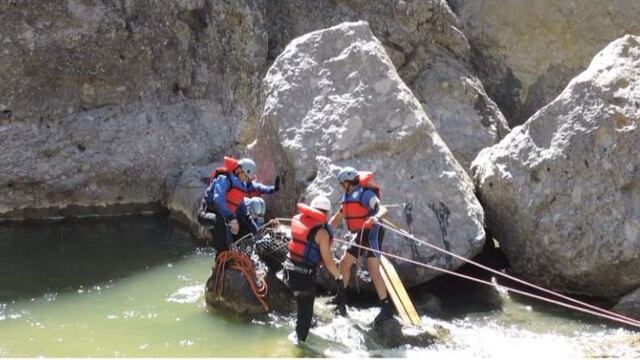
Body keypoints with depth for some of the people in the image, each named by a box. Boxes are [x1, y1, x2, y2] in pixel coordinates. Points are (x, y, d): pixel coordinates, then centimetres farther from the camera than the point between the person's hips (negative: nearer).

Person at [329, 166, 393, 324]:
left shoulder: (365, 194, -16)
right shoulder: (347, 197, 11)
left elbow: (382, 209, -30)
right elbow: (337, 217, 22)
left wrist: (376, 217, -52)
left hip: (372, 234, -9)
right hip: (361, 235, 9)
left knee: (373, 271, -18)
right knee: (344, 263, 18)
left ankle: (387, 307, -16)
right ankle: (341, 297, 37)